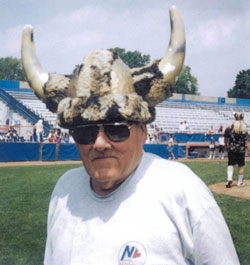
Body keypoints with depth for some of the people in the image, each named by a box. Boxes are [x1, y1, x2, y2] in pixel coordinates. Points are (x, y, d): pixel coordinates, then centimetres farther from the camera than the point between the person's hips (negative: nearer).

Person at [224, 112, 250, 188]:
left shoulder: (229, 126, 2)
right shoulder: (244, 128, -8)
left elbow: (225, 137, 9)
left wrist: (226, 146, 22)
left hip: (231, 150, 2)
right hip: (241, 150, -2)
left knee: (230, 164, 7)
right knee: (241, 166, 10)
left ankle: (229, 178, -15)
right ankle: (240, 182, 17)